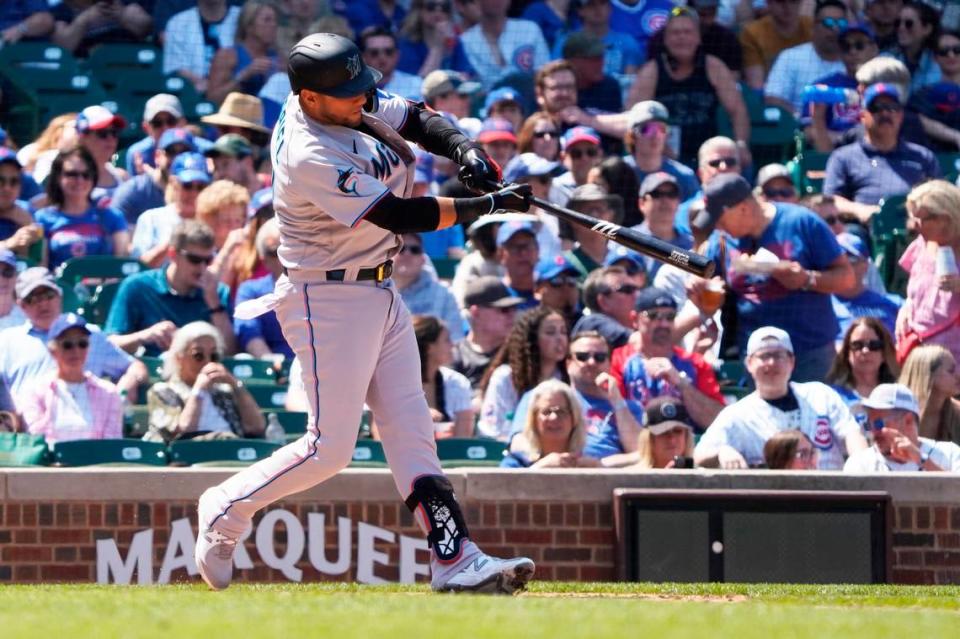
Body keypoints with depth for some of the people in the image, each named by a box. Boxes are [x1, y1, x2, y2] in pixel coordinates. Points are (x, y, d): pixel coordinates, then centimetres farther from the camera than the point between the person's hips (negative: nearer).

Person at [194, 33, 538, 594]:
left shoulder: (355, 103, -1)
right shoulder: (311, 158, -27)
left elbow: (417, 120, 10)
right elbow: (400, 216, -26)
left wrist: (464, 148, -11)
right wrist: (489, 205, -19)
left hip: (379, 292, 9)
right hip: (328, 300, -9)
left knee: (412, 431, 4)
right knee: (330, 449, -6)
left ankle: (455, 559, 1)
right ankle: (227, 509, 13)